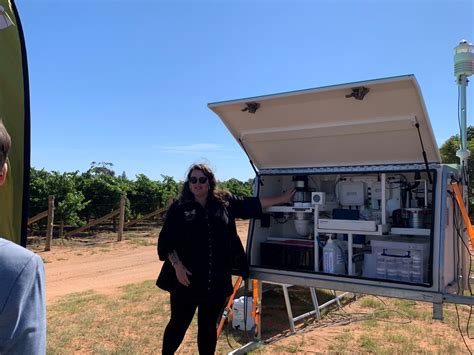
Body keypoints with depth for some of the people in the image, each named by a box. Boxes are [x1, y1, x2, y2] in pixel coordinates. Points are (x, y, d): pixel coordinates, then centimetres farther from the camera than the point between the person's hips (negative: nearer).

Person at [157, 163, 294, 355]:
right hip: (186, 279, -2)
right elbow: (166, 241, -3)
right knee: (179, 324, 10)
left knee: (209, 326, 16)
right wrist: (177, 265, -13)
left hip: (216, 280, 2)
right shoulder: (179, 208, -3)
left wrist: (282, 199, 14)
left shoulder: (225, 202, 4)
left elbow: (253, 204, 11)